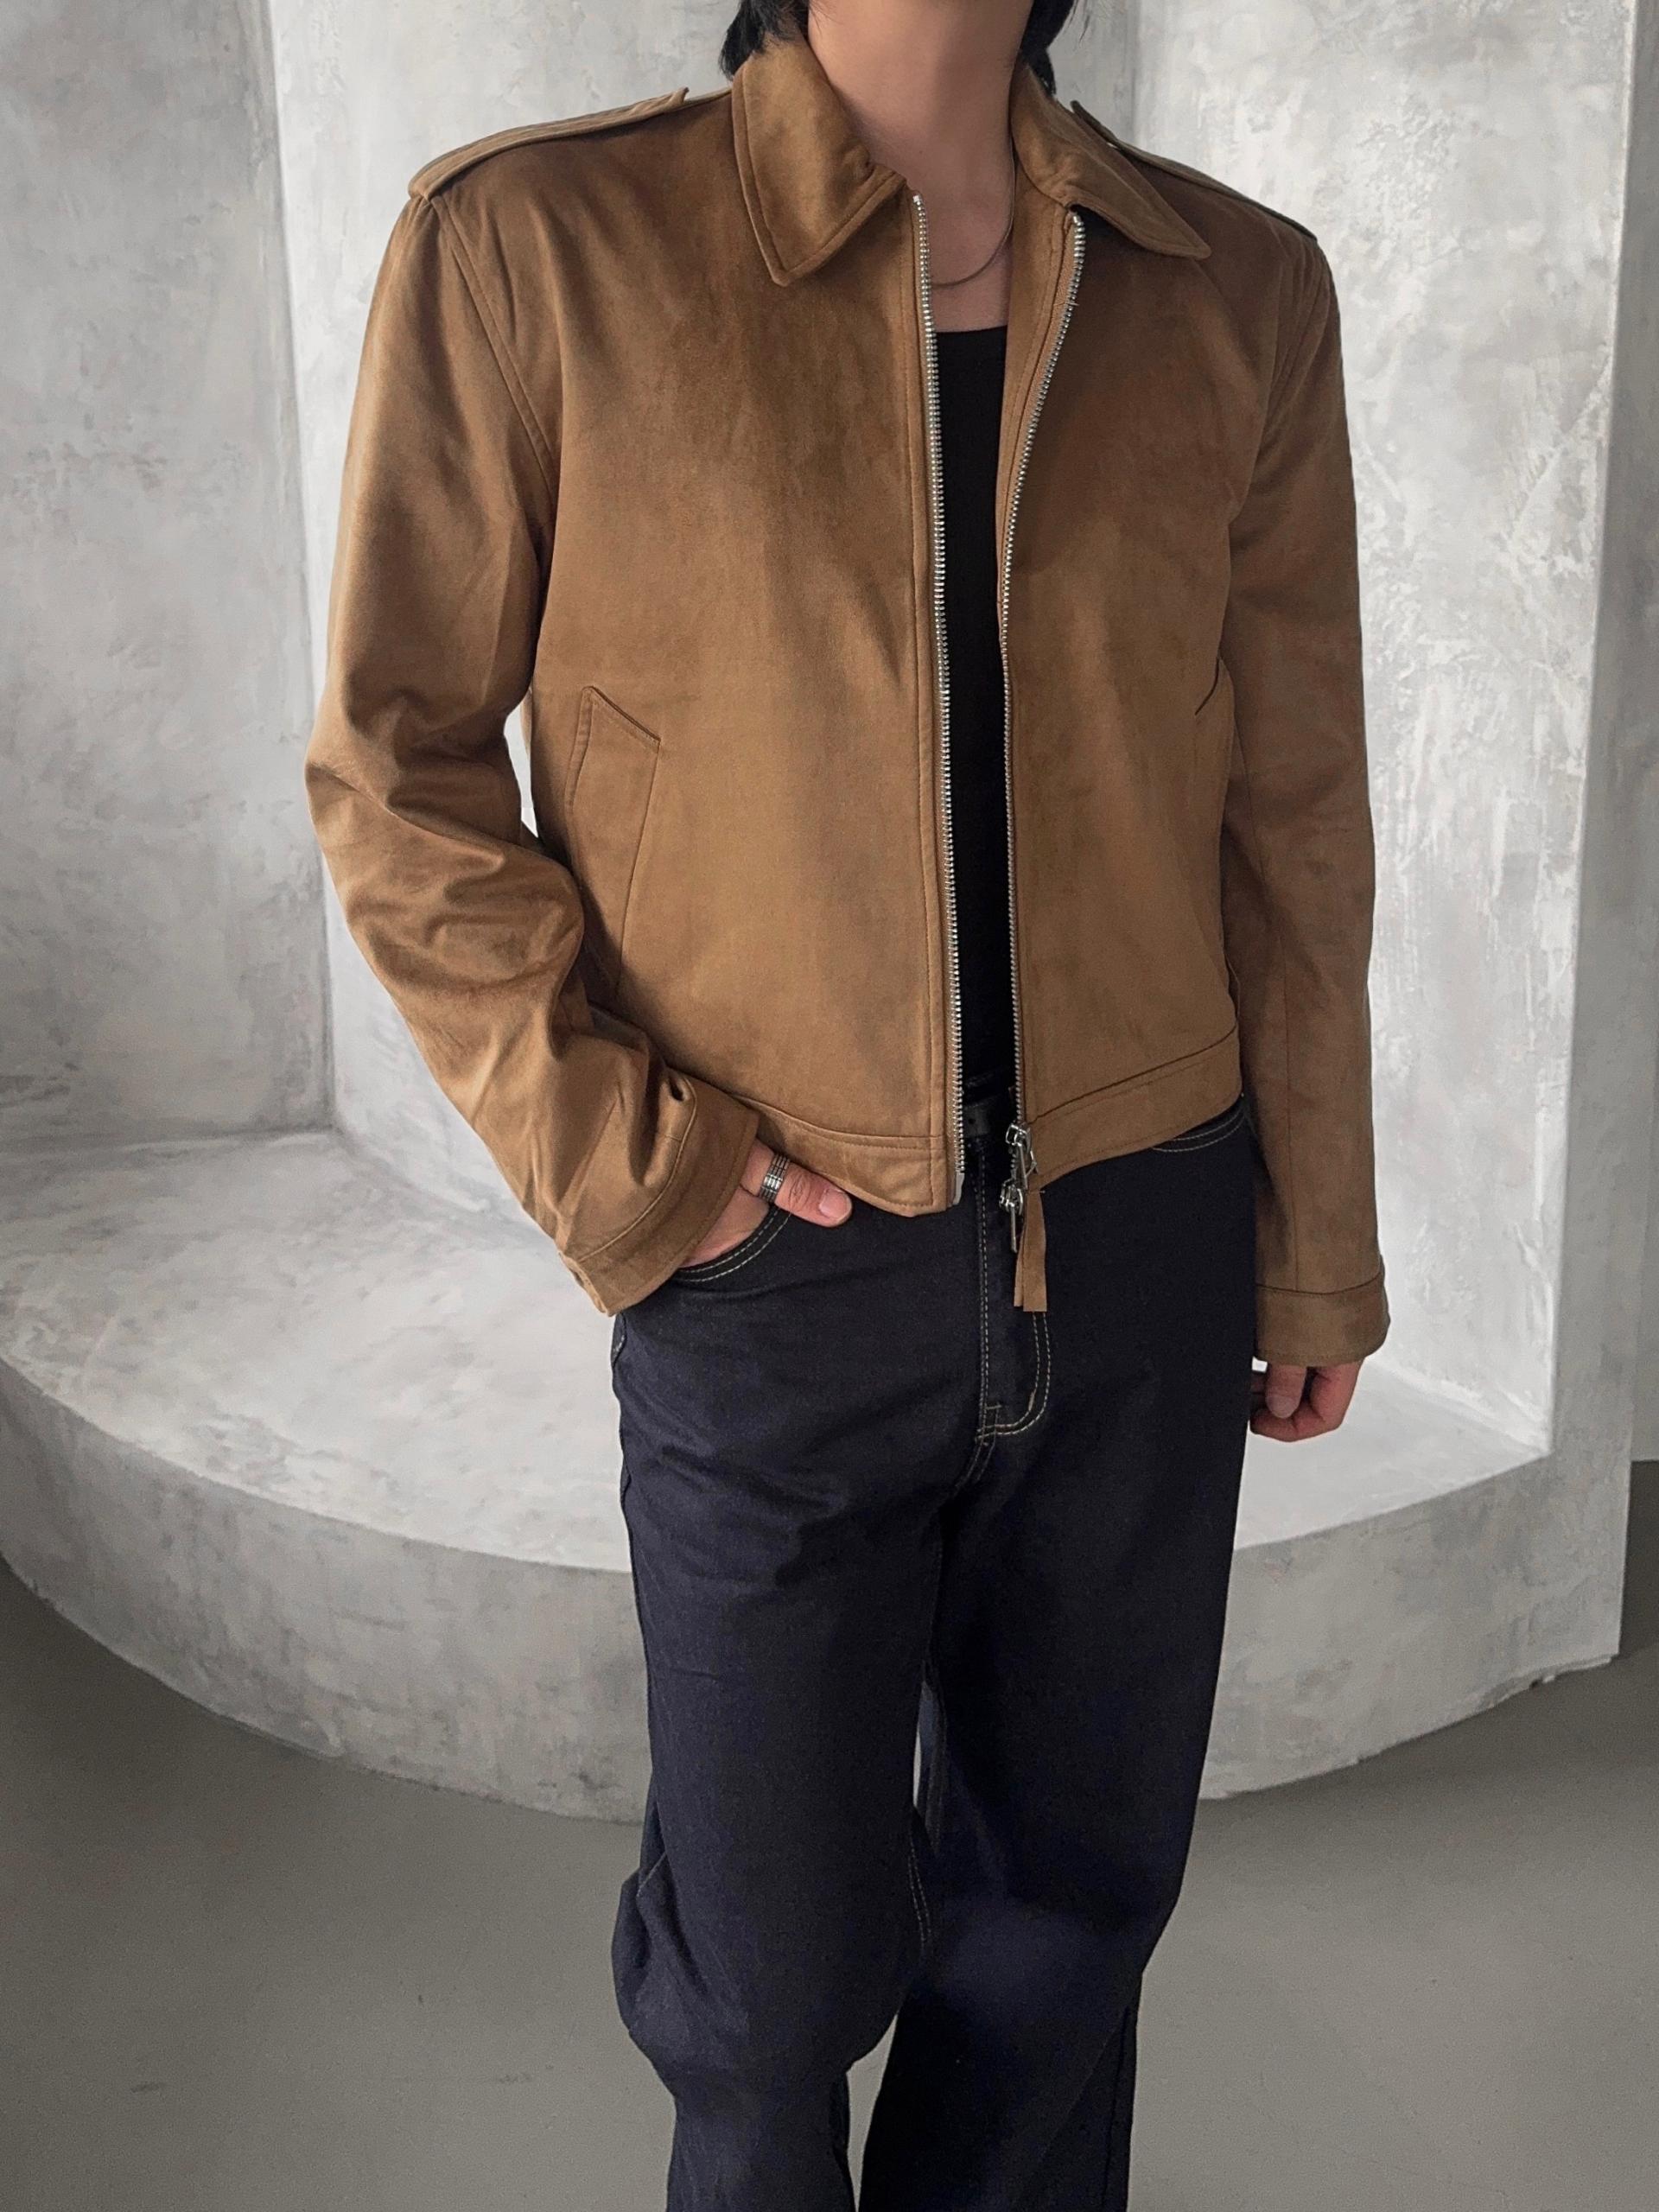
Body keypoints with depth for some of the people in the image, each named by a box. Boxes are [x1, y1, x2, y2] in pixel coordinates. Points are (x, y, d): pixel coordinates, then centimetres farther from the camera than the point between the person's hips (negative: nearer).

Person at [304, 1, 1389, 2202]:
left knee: (1069, 1888, 19)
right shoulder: (529, 247, -9)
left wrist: (1317, 1255, 9)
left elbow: (1291, 815, 4)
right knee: (779, 1955, 14)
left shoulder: (1244, 293, 0)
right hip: (781, 1278, -2)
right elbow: (399, 765, -5)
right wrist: (614, 1165, -11)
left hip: (1147, 1255, 3)